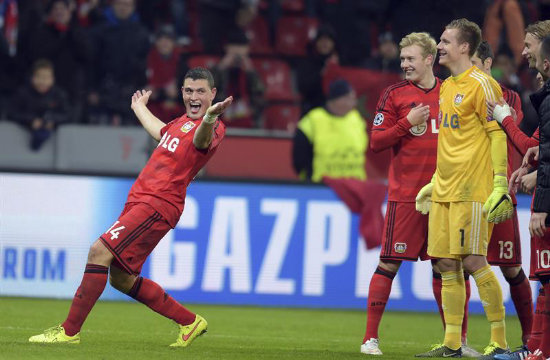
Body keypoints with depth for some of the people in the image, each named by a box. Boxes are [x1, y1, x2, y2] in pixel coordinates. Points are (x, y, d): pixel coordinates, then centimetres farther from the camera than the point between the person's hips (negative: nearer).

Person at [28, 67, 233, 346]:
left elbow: (202, 141, -34)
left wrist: (210, 117, -56)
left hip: (159, 204, -10)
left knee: (100, 251, -19)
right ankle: (190, 322, 20)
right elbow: (159, 132, 46)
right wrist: (140, 108, 65)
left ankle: (70, 331, -15)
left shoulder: (213, 127, -7)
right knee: (121, 277, 10)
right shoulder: (182, 122, 21)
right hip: (139, 199, 10)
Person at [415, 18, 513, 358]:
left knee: (473, 260, -10)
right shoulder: (446, 87, 17)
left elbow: (498, 134, -12)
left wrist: (500, 184, -18)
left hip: (472, 189, -8)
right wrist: (436, 180, 23)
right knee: (447, 263, 6)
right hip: (445, 190, 8)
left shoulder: (480, 84, -9)